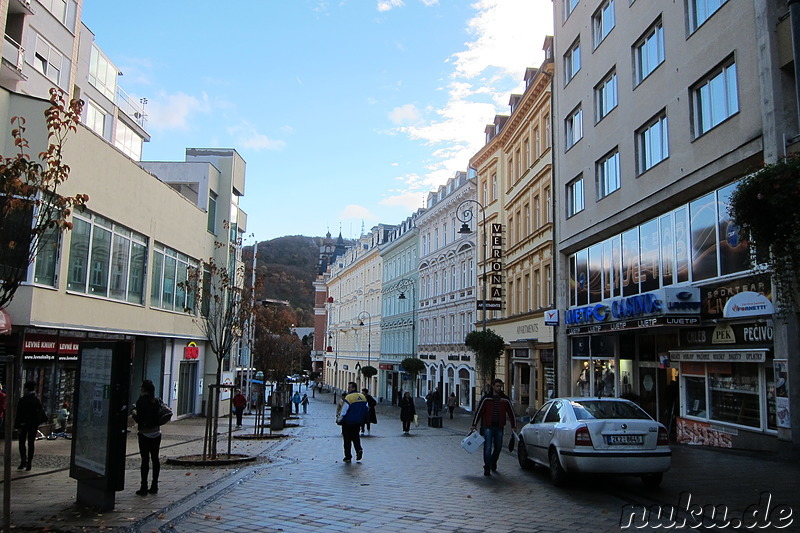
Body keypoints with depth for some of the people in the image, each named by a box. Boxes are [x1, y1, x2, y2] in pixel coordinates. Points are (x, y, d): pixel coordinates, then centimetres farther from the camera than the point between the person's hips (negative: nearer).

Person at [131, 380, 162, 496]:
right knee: (155, 459, 9)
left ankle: (144, 488, 1)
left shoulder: (141, 401, -12)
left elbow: (139, 420, -16)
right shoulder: (157, 401, 4)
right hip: (156, 433, 5)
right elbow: (160, 416, 6)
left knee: (145, 459, -1)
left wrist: (134, 413, 3)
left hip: (145, 434, -5)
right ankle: (154, 487, 15)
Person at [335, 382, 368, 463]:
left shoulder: (348, 397, -16)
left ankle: (348, 457, 10)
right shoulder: (363, 397, 4)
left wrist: (339, 420, -3)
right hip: (359, 422, 5)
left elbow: (343, 411, -15)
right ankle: (359, 449, -1)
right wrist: (362, 418, 22)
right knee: (355, 436, 22)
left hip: (348, 422, -5)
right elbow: (367, 409, 11)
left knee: (347, 439, 6)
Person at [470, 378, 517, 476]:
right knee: (488, 448, -6)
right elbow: (478, 411, -1)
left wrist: (513, 426, 8)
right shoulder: (486, 398, -1)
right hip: (488, 427, -3)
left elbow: (511, 413, 11)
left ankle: (493, 464, 34)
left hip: (499, 428, 3)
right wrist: (474, 425, -4)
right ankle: (487, 468, -1)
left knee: (498, 448, 12)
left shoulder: (505, 399, 6)